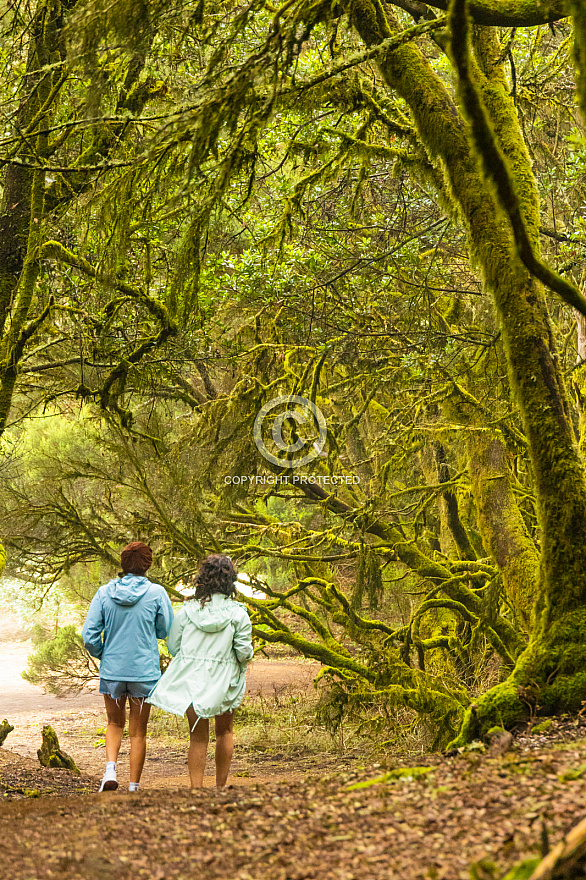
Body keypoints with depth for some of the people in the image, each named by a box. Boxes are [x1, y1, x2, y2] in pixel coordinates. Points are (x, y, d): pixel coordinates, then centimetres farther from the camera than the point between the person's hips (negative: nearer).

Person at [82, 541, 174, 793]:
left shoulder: (104, 593, -6)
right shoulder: (156, 593, -10)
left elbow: (89, 634, -5)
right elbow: (167, 630, 0)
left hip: (111, 670, 2)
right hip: (144, 671, -2)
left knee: (115, 724, 22)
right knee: (138, 731, 11)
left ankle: (110, 769, 0)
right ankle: (133, 788, 15)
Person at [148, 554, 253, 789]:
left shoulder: (188, 610, -5)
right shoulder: (237, 614, -11)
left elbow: (172, 646, 2)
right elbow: (244, 652, -11)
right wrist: (244, 658, 12)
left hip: (192, 679, 1)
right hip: (223, 681, -1)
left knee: (198, 736, 8)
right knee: (224, 732, 20)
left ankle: (196, 789, 2)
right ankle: (220, 787, 25)